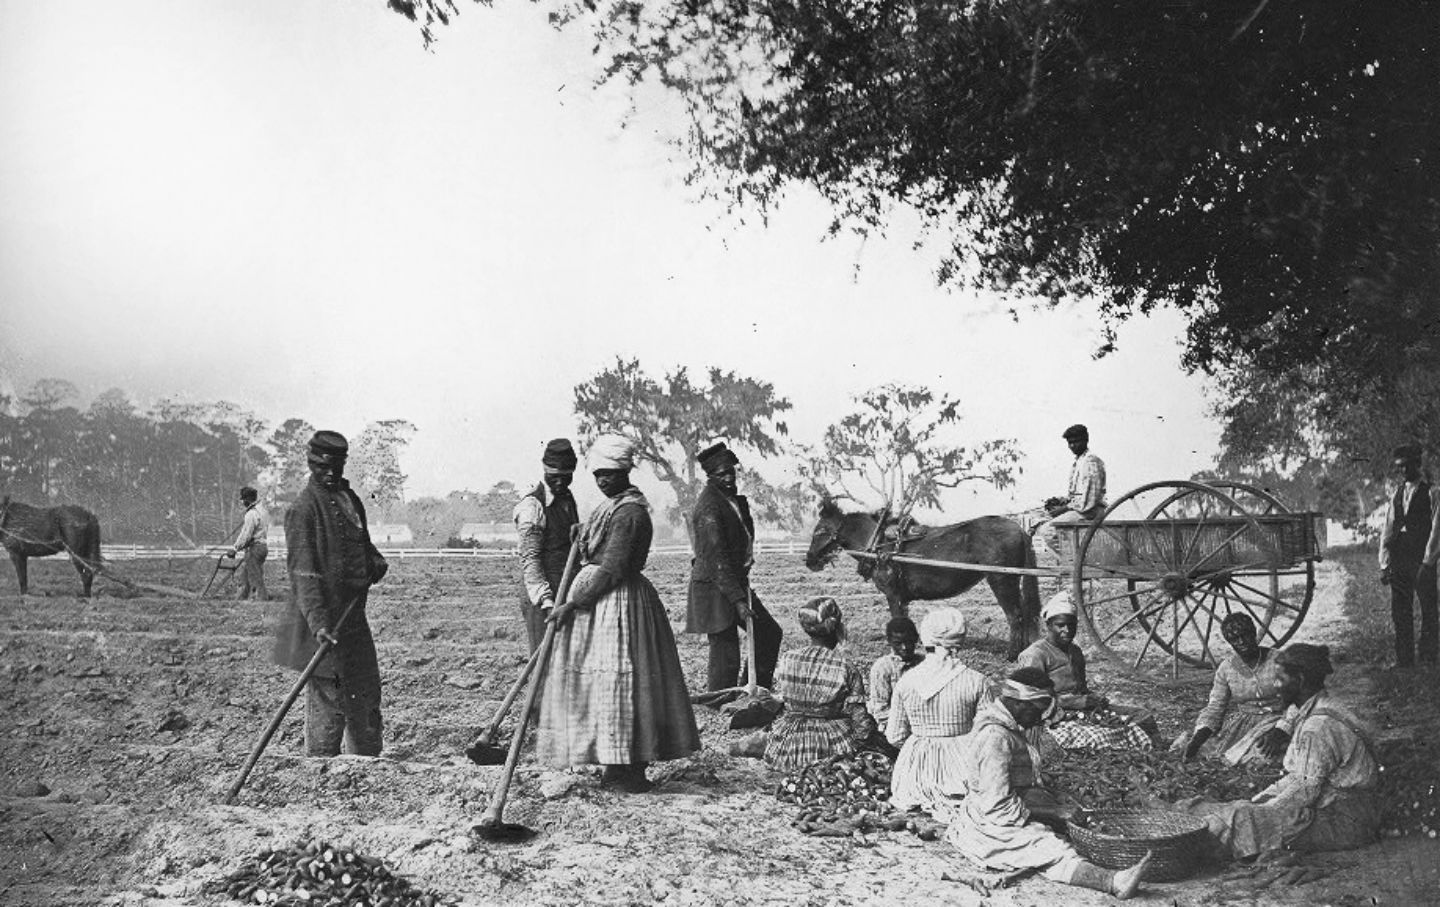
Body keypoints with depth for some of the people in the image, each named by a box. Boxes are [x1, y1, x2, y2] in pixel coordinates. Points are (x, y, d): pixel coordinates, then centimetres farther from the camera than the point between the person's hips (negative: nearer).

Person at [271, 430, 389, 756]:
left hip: (353, 615, 9)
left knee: (366, 693, 18)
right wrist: (318, 621, -28)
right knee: (327, 699, -3)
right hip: (324, 625, -9)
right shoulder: (304, 507, -13)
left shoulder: (350, 499, 12)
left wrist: (375, 560, 3)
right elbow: (304, 572, -20)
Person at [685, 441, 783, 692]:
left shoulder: (733, 500, 11)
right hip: (714, 587, -10)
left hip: (736, 581, 10)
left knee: (769, 633, 15)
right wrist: (737, 599, -25)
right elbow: (717, 558, -23)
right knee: (726, 657, -7)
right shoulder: (709, 506, -19)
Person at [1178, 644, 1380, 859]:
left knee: (1247, 820, -16)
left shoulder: (1319, 726, -22)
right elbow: (1299, 777, 16)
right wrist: (1258, 800, 8)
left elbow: (1304, 791, -22)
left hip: (1344, 822, -10)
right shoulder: (1313, 713, 11)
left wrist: (1258, 812, -14)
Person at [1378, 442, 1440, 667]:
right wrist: (1384, 564, 4)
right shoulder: (1396, 495, 14)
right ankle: (1403, 660, 11)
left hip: (1422, 561, -4)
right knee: (1400, 612, 5)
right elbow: (1387, 531, 11)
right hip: (1398, 562, 4)